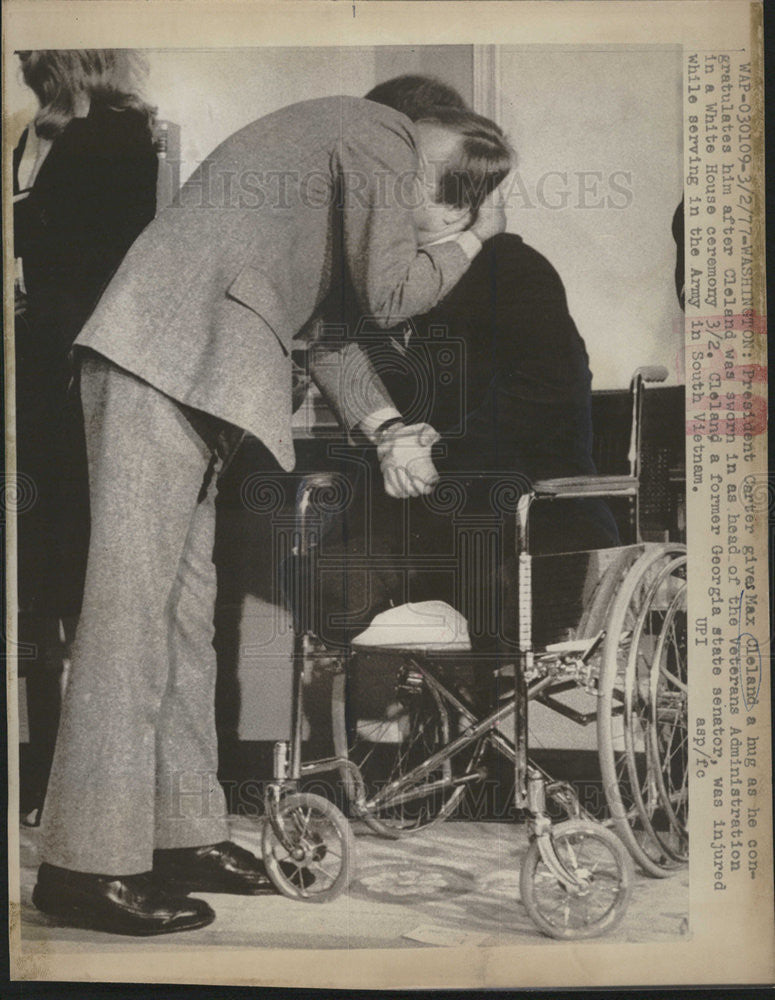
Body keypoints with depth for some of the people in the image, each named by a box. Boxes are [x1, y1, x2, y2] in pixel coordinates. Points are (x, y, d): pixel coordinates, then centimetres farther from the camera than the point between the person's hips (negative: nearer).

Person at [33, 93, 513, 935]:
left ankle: (179, 835, 12)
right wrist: (475, 240, 15)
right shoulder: (385, 141, -1)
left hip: (178, 368, 10)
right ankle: (87, 865, -9)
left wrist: (387, 430, 23)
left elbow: (323, 314, 28)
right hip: (165, 356, -10)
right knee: (131, 601, -12)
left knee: (184, 606, 7)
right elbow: (391, 294, -3)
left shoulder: (344, 137, 29)